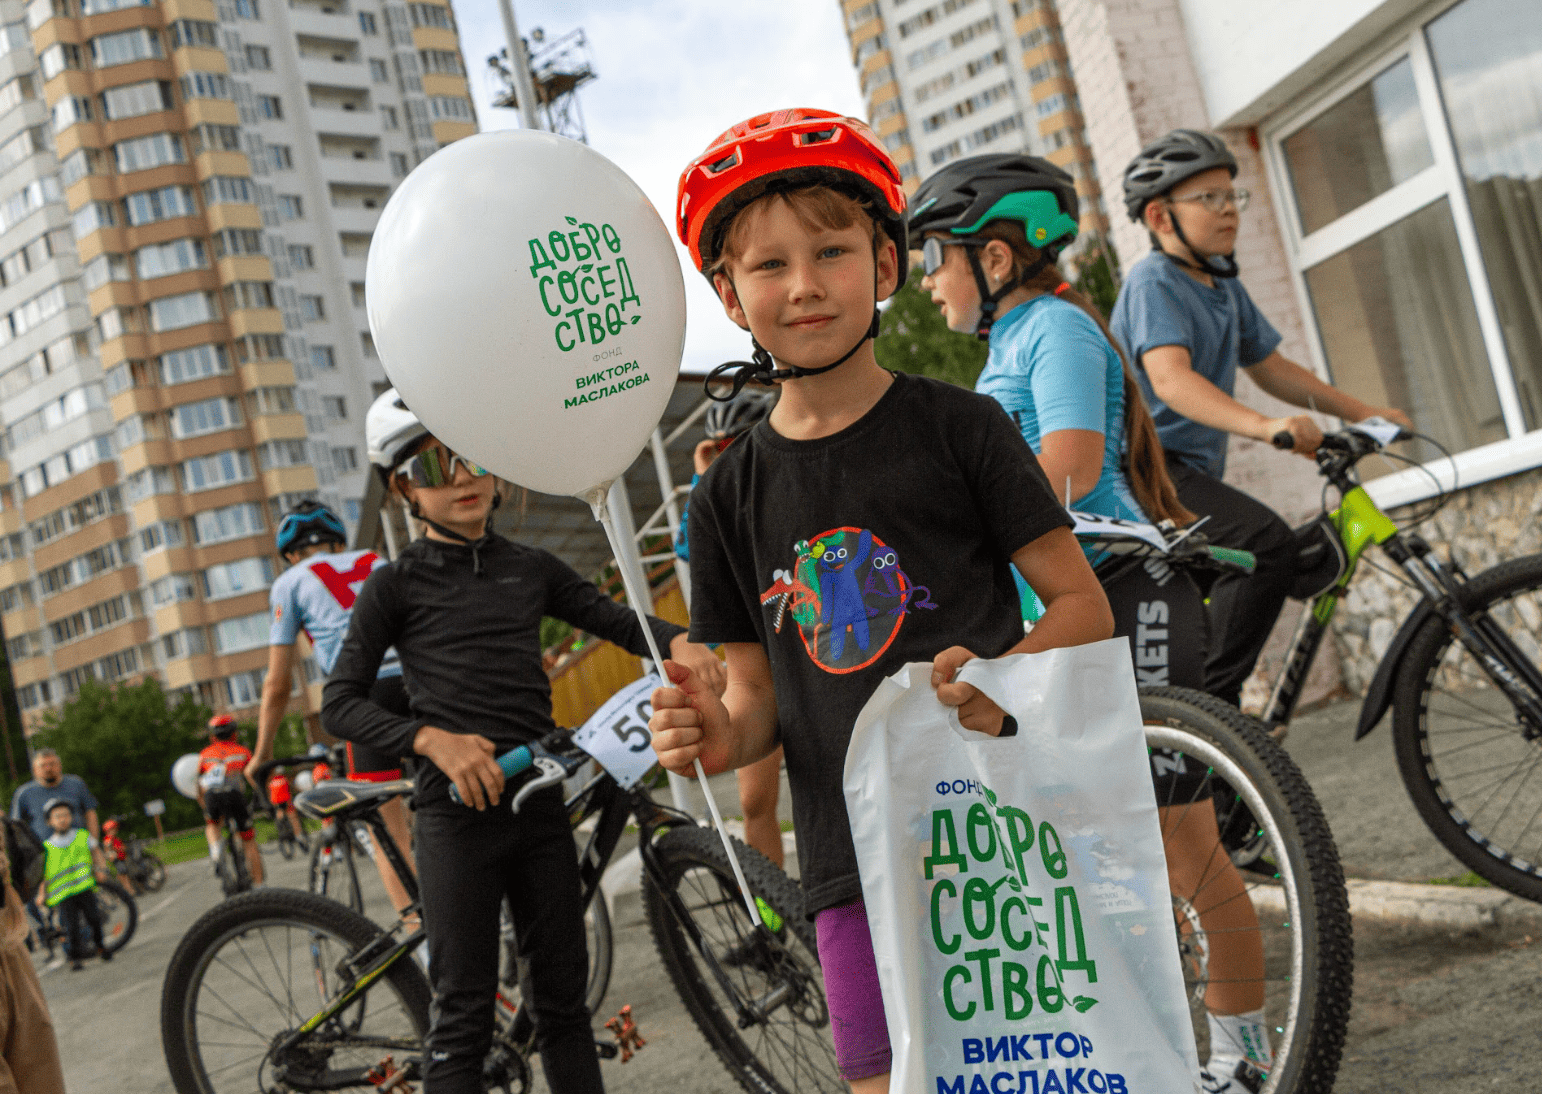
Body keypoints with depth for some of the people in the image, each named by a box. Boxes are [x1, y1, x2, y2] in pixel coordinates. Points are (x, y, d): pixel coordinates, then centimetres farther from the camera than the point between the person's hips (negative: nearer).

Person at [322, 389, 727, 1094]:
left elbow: (615, 619, 14)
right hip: (457, 809, -4)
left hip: (540, 803, 4)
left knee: (564, 996, 10)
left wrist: (676, 641, -9)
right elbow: (340, 704, -3)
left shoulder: (530, 569, 12)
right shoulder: (396, 585, 0)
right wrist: (432, 739, -18)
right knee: (463, 1016, -3)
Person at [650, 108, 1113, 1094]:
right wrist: (720, 735, -12)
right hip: (857, 866, 2)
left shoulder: (958, 427, -1)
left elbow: (1084, 604, -1)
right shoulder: (732, 495, 8)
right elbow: (760, 690, 11)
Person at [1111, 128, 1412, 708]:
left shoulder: (1223, 282, 12)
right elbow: (1169, 379, -31)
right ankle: (1212, 702, -26)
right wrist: (1263, 425, -46)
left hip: (1192, 472, 10)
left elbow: (1270, 367, 19)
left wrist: (1362, 412, 10)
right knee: (1268, 543, -30)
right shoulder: (1153, 281, -16)